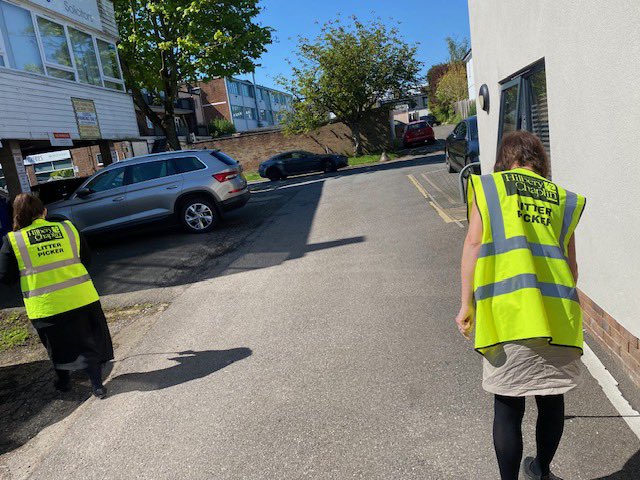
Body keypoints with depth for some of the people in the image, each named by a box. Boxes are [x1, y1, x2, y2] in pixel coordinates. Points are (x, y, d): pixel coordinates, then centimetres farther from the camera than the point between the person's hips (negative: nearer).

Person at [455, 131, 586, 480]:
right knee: (551, 398, 19)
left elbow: (474, 243, -2)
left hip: (507, 311, -3)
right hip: (558, 313, 4)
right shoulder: (563, 197, 18)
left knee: (508, 405, 6)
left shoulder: (487, 186, 9)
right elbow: (571, 264, 17)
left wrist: (467, 304, 0)